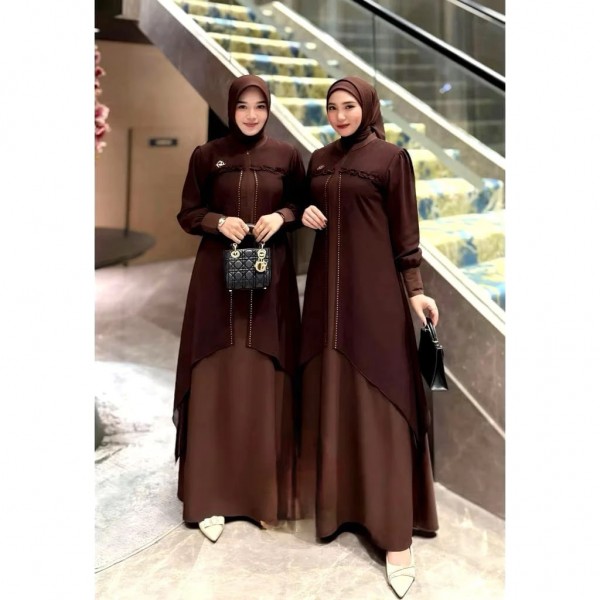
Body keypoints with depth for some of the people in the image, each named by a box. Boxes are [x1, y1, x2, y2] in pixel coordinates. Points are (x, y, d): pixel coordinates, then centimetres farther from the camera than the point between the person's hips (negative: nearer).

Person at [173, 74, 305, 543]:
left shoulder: (287, 155, 6)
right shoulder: (206, 156, 4)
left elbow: (303, 207, 11)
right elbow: (187, 213, 7)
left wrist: (282, 216, -10)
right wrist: (218, 221, -13)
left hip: (271, 276, 1)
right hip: (218, 276, 0)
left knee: (266, 382, 2)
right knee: (216, 381, -1)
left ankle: (266, 493, 16)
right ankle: (212, 496, 10)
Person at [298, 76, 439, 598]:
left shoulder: (391, 157, -2)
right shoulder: (319, 160, 13)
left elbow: (405, 228, -4)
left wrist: (415, 289, -11)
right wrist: (304, 216, -2)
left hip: (373, 287, -5)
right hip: (328, 286, 6)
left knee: (377, 398, -6)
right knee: (330, 390, 8)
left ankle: (396, 532, 1)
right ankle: (338, 496, 25)